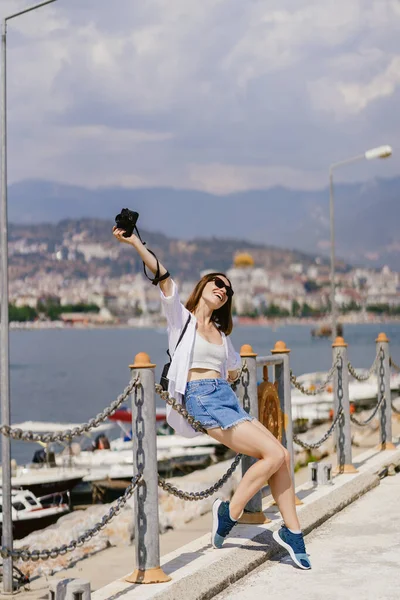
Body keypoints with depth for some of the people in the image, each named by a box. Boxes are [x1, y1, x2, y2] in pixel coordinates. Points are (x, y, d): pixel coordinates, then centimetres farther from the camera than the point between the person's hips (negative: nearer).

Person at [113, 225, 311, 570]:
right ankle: (230, 513, -2)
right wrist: (136, 244, -22)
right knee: (274, 454, -17)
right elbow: (165, 280, -12)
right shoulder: (181, 318, 5)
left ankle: (292, 532, 6)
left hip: (227, 398, 7)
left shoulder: (221, 332, 21)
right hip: (201, 402, -6)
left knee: (282, 456, -6)